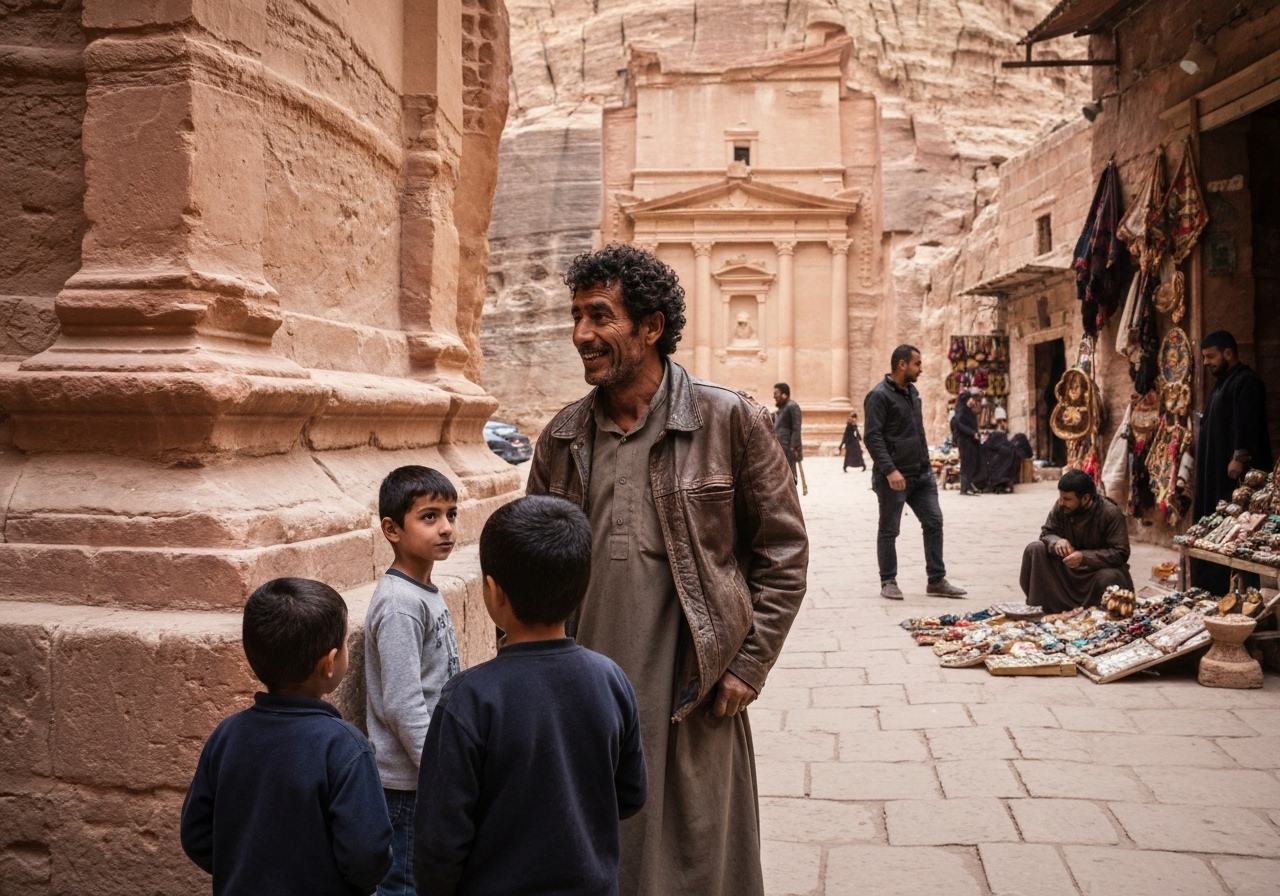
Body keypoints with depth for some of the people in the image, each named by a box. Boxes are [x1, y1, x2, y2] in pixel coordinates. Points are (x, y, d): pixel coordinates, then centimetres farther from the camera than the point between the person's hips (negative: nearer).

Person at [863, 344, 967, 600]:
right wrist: (889, 470, -25)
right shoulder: (880, 395, -12)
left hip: (922, 474, 8)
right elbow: (872, 437, -19)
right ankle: (888, 582, 15)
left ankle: (937, 581, 13)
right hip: (894, 477, -8)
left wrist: (926, 463, 18)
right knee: (889, 530, 4)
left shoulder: (911, 392, 14)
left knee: (934, 523, 6)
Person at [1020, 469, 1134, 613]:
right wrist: (1057, 541, -28)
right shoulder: (1060, 507, -11)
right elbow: (1046, 533, -2)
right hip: (1067, 568, 4)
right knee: (1035, 549, -17)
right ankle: (1037, 608, -13)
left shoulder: (1111, 513, -23)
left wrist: (1084, 557, -38)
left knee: (1108, 578, -38)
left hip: (1100, 569, -4)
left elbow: (1120, 554, -26)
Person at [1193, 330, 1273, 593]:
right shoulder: (1223, 383, 20)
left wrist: (1239, 459, -27)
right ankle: (1211, 592, 17)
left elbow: (1246, 426, -22)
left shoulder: (1246, 382, -12)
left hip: (1236, 476, -10)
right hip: (1216, 475, 11)